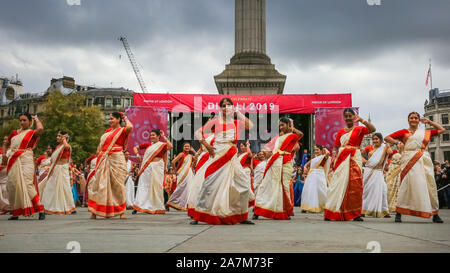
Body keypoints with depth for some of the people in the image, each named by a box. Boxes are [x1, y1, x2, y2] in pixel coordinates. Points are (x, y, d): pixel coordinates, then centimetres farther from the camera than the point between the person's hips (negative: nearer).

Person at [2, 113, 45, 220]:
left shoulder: (32, 133, 3)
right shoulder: (14, 133, 18)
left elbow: (40, 129, -21)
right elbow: (6, 144, 34)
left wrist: (36, 119, -2)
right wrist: (5, 153, 15)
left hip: (26, 160, -6)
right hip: (13, 162, 6)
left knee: (27, 184, -17)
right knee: (12, 185, 2)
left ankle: (41, 210, -14)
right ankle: (15, 213, 11)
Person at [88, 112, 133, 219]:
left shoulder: (122, 130, 0)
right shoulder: (107, 131, 19)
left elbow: (130, 127, -23)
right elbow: (101, 144, 25)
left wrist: (125, 118, -4)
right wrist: (98, 153, 9)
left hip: (116, 160, -5)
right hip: (104, 160, 5)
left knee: (118, 185, -2)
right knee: (100, 185, 1)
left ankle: (121, 211, 5)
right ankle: (94, 212, 3)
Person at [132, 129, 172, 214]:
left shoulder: (162, 145, 1)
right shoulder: (148, 144, 9)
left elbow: (170, 147, -20)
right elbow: (135, 147, 19)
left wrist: (164, 137, -13)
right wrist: (137, 154, 1)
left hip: (157, 168, -3)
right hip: (147, 168, 3)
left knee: (156, 186, 1)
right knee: (143, 186, 1)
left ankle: (157, 208, 13)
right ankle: (137, 207, 1)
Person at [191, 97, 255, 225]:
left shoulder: (236, 123, 14)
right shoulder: (216, 121, 6)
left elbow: (250, 126, -5)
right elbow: (198, 132, 4)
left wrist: (238, 113, 4)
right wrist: (206, 145, -10)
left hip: (232, 158, 3)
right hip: (217, 156, -3)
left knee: (244, 185, 0)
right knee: (210, 185, -6)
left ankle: (241, 217, 11)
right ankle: (197, 216, 1)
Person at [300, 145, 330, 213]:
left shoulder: (323, 157, 3)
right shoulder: (313, 158, 20)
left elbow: (328, 153, -18)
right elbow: (307, 164, 27)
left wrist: (325, 149, 2)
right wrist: (305, 167, 4)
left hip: (319, 175, -6)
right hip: (311, 175, 6)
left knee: (319, 190, -7)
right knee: (308, 190, 0)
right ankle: (306, 207, 2)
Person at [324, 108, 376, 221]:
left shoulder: (359, 129, 8)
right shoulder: (341, 131, 15)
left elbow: (372, 129, -9)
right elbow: (335, 146, 17)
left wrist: (361, 120, -14)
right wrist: (334, 156, -1)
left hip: (354, 158, -1)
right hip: (342, 158, 2)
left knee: (355, 185, -7)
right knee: (339, 184, -2)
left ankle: (355, 214, -1)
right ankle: (333, 213, 2)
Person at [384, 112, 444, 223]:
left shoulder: (425, 132, 22)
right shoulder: (404, 132, 12)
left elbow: (442, 130, 32)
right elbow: (387, 138, 8)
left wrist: (429, 122, 24)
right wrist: (397, 142, -9)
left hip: (424, 160, 3)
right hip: (410, 159, -3)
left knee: (430, 185, 0)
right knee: (407, 184, -12)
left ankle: (435, 214, 9)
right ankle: (398, 213, -8)